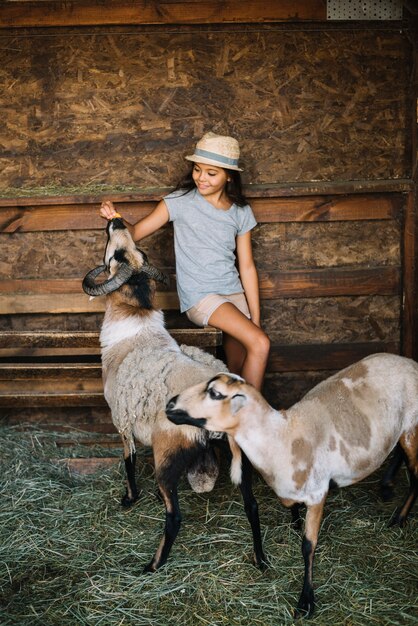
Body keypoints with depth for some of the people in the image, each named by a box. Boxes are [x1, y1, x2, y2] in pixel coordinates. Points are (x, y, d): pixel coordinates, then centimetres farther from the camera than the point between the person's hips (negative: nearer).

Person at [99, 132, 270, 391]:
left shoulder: (241, 212, 6)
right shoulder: (181, 201, -3)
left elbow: (247, 266, 7)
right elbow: (136, 232, -4)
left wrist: (256, 318, 4)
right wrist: (115, 217, -26)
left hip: (233, 292, 5)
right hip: (199, 296, -4)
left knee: (239, 368, 5)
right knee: (260, 344, -20)